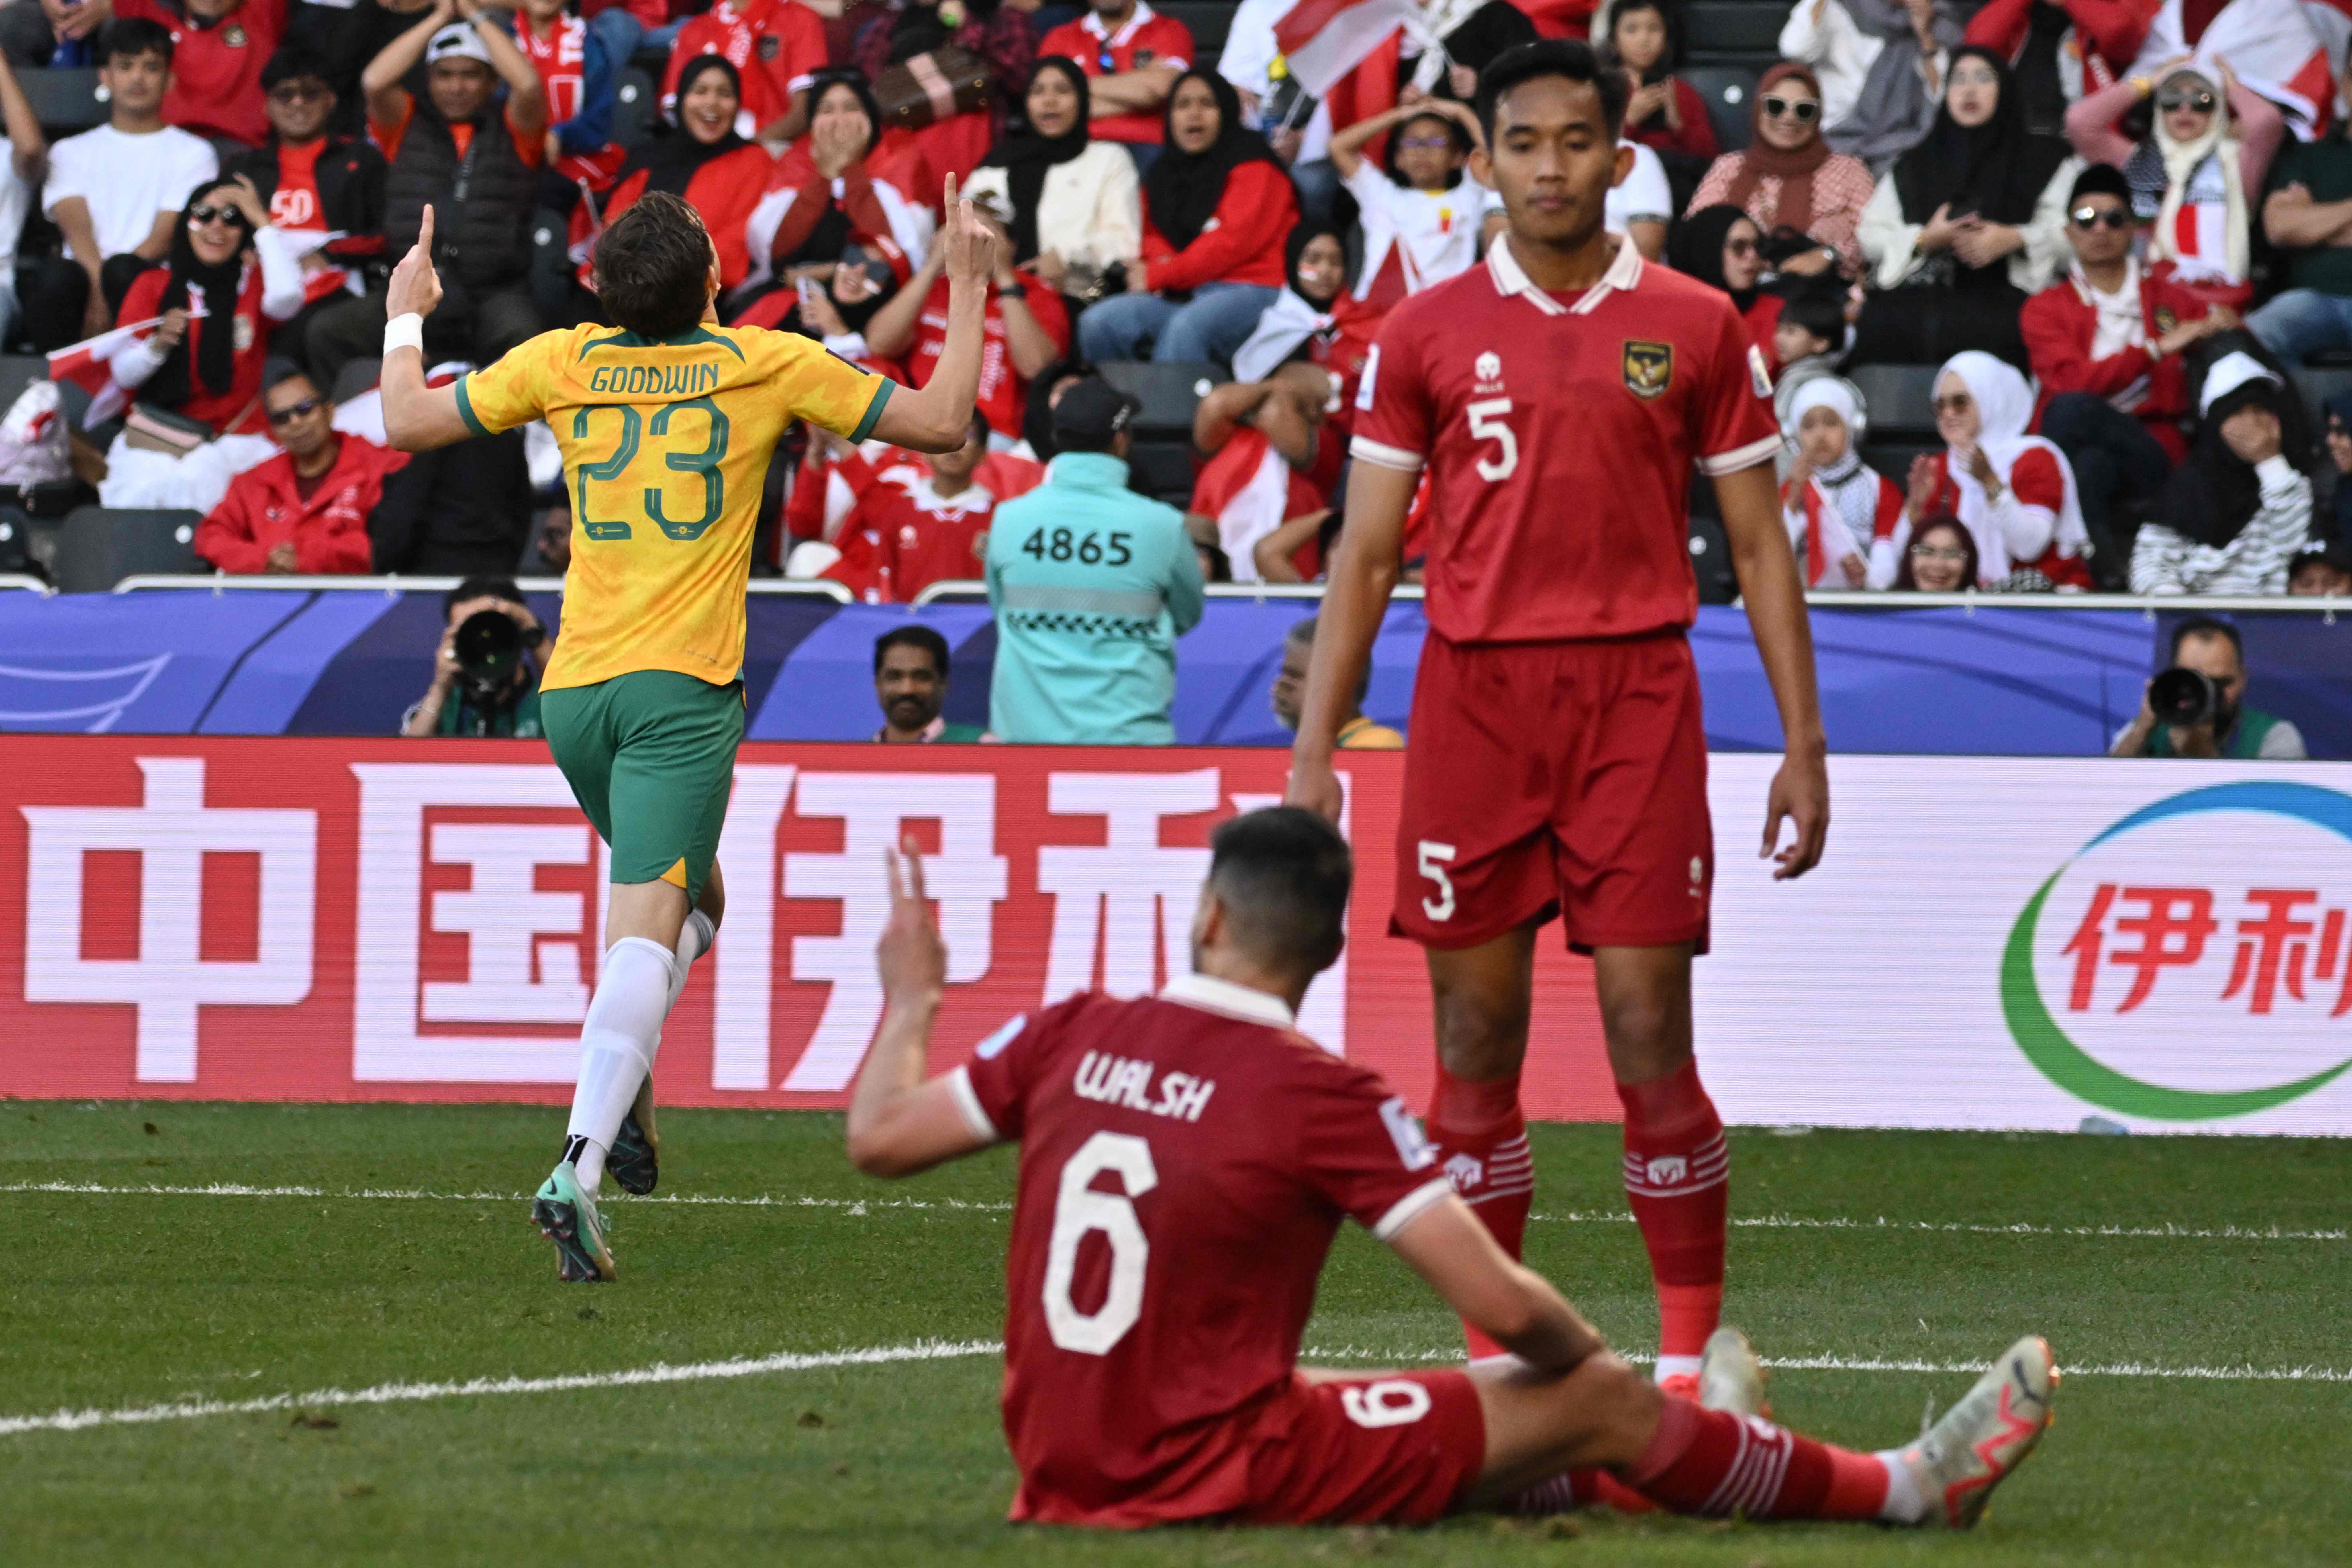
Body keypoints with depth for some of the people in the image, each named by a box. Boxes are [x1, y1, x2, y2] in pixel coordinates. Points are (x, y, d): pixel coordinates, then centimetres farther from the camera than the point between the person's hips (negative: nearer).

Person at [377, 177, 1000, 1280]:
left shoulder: (563, 362, 7)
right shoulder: (767, 366, 0)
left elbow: (409, 423, 14)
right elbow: (940, 422, 5)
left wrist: (406, 317, 30)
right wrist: (968, 288, 16)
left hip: (574, 690, 5)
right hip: (682, 691, -5)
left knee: (689, 901, 25)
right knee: (645, 929, -13)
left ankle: (621, 1091, 3)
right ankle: (578, 1167, -30)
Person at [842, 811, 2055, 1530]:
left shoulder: (1071, 1037, -1)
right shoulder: (1320, 1095, -16)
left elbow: (877, 1138, 8)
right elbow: (1501, 1303, -16)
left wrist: (910, 1000, 25)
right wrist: (1585, 1358, 6)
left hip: (1059, 1475, 6)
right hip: (1215, 1475, -6)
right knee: (1595, 1403, 8)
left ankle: (1655, 1454, 55)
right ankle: (1905, 1490, 23)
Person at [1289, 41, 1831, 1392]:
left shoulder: (1695, 329, 5)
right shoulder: (1428, 333, 7)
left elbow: (1760, 546, 8)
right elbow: (1367, 554, 9)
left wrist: (1805, 746, 2)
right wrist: (1314, 749, 2)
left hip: (1637, 696, -1)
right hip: (1473, 697, 1)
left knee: (1650, 1028, -6)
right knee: (1476, 1037, 2)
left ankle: (1691, 1357, 0)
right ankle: (1492, 1361, 10)